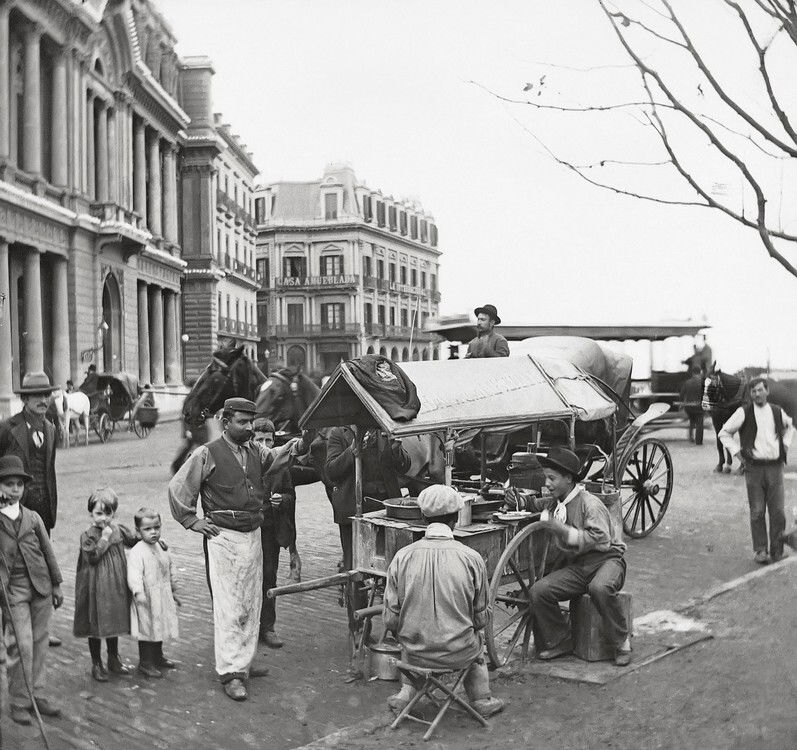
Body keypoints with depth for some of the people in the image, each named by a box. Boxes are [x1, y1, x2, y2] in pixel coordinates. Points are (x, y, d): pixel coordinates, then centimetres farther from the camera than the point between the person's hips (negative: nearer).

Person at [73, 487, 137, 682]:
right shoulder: (88, 535, -12)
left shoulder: (119, 530, 2)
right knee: (96, 625, 5)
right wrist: (105, 538, -22)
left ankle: (114, 660, 31)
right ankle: (96, 664, 19)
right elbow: (92, 556, -24)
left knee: (115, 621, 16)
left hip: (116, 585, 5)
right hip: (96, 587, -5)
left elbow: (135, 541, 17)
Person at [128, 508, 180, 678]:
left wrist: (174, 590, 21)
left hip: (163, 598, 7)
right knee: (147, 630, -1)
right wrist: (138, 592, -42)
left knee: (160, 628, 19)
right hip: (147, 600, -7)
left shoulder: (162, 547, 6)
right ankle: (145, 663, 11)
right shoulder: (137, 552, -18)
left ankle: (158, 657, 35)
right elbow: (134, 574, -28)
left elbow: (171, 569, 17)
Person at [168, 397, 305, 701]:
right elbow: (177, 487, -4)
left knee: (252, 605, 13)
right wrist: (192, 521, -4)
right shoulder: (208, 454, -9)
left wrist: (293, 447, -11)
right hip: (223, 538, -7)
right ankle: (230, 673, -2)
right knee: (228, 607, -6)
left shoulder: (255, 451, 10)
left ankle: (243, 663, 26)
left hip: (253, 536, 7)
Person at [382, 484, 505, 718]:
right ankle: (481, 700, 37)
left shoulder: (402, 557, -11)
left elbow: (390, 619, -6)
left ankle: (407, 692, 32)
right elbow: (481, 618, -3)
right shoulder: (472, 559, -13)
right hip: (459, 654, -1)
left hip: (414, 653, 1)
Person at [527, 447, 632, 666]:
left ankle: (621, 642, -18)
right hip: (576, 565, 6)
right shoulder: (553, 503, 9)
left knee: (599, 587, -41)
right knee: (538, 591, -18)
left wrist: (561, 529, -27)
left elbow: (598, 538, -23)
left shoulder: (590, 504, -14)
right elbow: (534, 505, 28)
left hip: (606, 559, -6)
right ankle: (560, 642, 1)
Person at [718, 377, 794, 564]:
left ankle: (776, 550, 12)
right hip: (754, 468, -2)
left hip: (775, 467, 2)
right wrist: (736, 452, -1)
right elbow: (724, 433, 6)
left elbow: (789, 427, 31)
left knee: (778, 512, 0)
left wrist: (785, 444, 18)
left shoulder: (777, 412, 8)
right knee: (757, 512, 0)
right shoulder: (744, 412, -2)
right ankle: (760, 550, 9)